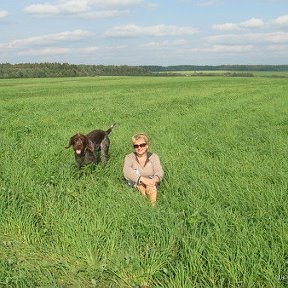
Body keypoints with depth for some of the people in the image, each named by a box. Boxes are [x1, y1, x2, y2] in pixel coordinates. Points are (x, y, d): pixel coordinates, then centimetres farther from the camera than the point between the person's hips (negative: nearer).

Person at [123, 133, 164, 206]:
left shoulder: (154, 157, 0)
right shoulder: (129, 157, -3)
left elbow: (159, 172, -17)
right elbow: (126, 171, -25)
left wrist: (154, 179, -43)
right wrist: (142, 179, -41)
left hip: (152, 186, 0)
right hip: (135, 186, 0)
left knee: (151, 187, -33)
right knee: (135, 172, -28)